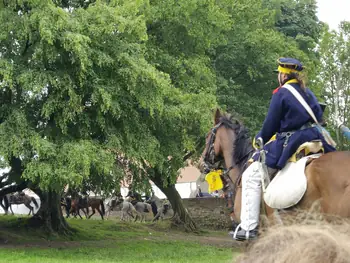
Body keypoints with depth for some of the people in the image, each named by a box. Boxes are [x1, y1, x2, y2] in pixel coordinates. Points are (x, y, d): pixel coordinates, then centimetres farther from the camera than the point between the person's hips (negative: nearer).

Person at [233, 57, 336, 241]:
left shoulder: (281, 94, -7)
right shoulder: (309, 93, 14)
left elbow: (270, 125, -4)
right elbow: (319, 118, 19)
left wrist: (260, 138, 15)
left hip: (289, 144, -7)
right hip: (313, 141, 7)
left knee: (251, 177, -1)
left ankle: (249, 227, -7)